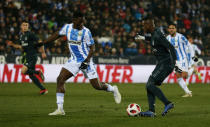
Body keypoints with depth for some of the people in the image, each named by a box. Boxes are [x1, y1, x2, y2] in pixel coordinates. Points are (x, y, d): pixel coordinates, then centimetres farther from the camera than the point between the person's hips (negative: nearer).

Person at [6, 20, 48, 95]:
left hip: (32, 56, -8)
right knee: (31, 75, 8)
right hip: (25, 57, 8)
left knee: (23, 71, -23)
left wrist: (43, 52, -8)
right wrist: (12, 44, 8)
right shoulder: (21, 35, 12)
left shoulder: (30, 34, -11)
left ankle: (38, 72, -1)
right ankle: (43, 89, 15)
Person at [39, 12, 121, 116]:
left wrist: (87, 61, -22)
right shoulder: (67, 27, -1)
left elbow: (92, 48, -10)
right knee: (60, 79, -11)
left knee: (97, 86, -5)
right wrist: (42, 43, 16)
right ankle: (60, 109, -9)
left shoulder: (85, 32, -15)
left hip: (86, 60, -5)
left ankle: (113, 89, 29)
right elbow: (57, 35, 16)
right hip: (74, 60, 5)